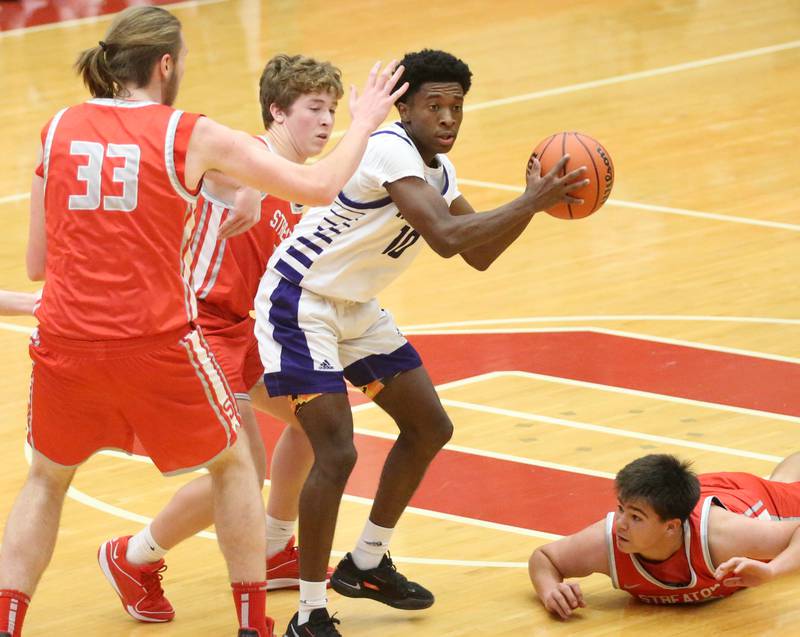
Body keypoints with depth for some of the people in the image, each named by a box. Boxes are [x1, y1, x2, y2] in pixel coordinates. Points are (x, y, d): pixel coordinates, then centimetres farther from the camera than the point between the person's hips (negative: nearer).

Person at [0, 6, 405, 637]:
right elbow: (319, 186, 1)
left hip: (66, 344, 2)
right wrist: (365, 121, 18)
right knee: (233, 464, 24)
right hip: (158, 345, -2)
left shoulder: (58, 130, 5)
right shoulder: (192, 136, -2)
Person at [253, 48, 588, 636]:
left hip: (356, 309, 10)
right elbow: (446, 238, -38)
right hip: (299, 302, -10)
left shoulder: (438, 168, 3)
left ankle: (367, 564, 30)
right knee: (336, 454, -19)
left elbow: (480, 254, 9)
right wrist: (531, 203, -35)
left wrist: (534, 200, -6)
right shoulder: (391, 151, -27)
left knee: (430, 427, 14)